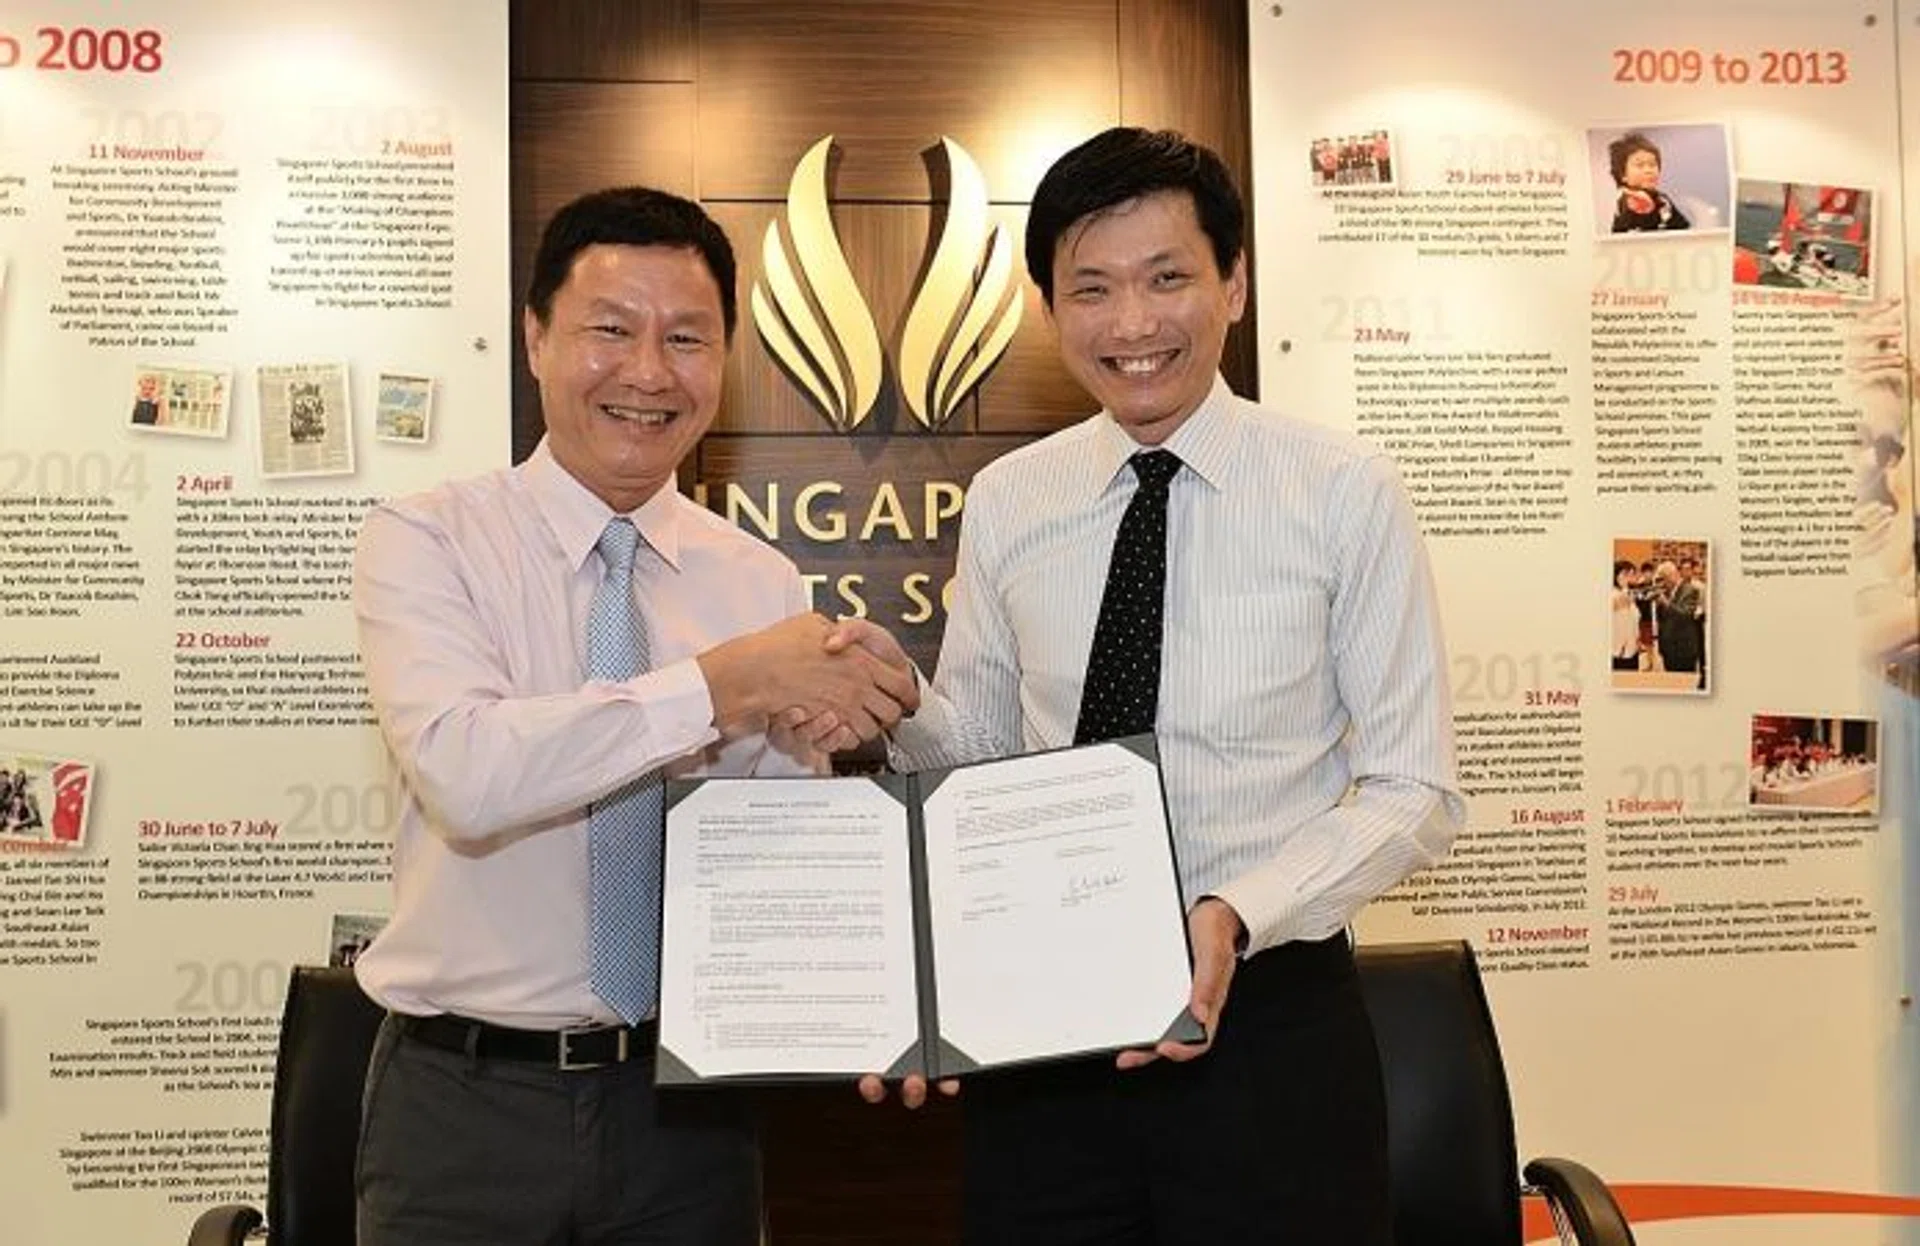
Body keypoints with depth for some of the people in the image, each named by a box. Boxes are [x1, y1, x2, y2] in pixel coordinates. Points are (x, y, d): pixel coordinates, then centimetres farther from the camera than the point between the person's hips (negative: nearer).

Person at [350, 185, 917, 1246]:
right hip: (463, 1105, -3)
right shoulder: (423, 542, -6)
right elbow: (466, 772, -24)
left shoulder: (765, 584, 4)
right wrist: (723, 685, -27)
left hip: (688, 1102, 3)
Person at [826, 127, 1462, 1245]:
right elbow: (981, 753, 10)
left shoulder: (1347, 494, -6)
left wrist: (1235, 916, -19)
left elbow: (1413, 792, -5)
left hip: (1269, 1022, -2)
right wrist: (898, 707, -11)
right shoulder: (1006, 503, 3)